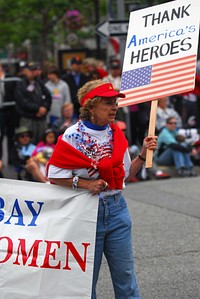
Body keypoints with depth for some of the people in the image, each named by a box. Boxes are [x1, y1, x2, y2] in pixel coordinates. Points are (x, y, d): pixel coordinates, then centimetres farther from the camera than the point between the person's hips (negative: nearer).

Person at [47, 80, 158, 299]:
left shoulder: (116, 134, 6)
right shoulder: (74, 136, -10)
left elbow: (126, 174, 13)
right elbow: (54, 175, -9)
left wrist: (144, 153, 0)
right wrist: (85, 184, -20)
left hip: (117, 209, 4)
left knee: (125, 273, 6)